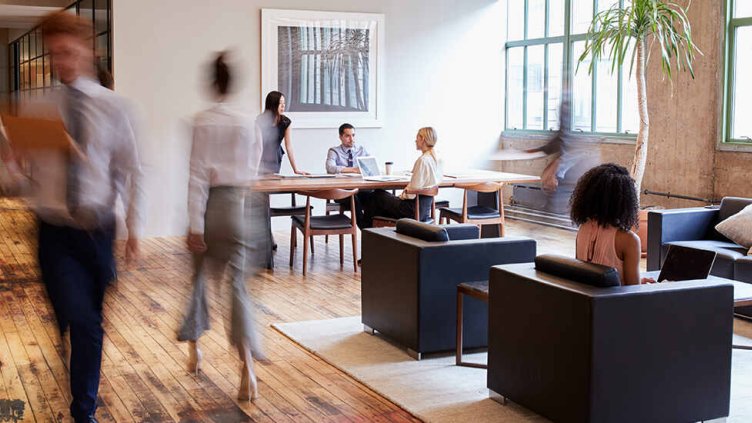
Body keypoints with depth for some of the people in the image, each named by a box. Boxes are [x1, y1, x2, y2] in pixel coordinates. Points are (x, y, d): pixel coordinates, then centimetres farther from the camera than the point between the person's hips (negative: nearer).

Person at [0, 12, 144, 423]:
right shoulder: (39, 109, 1)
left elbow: (130, 172, 1)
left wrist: (134, 228, -4)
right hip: (56, 233, -1)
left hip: (99, 231, 1)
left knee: (90, 324, 13)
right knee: (82, 324, -11)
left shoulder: (111, 106, -2)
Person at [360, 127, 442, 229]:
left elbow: (414, 190, -21)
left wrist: (403, 195, -3)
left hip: (414, 208, -9)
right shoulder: (435, 159, 7)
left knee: (378, 195, 10)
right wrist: (405, 192, 10)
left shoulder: (423, 160, -22)